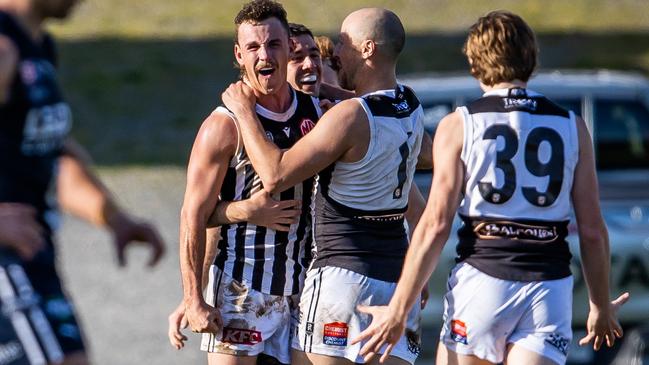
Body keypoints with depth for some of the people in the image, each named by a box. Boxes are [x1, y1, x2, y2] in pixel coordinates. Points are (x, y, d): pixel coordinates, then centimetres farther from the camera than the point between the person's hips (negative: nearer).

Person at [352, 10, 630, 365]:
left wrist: (399, 309, -1)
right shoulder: (572, 127, 7)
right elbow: (592, 231, 7)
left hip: (482, 279, -2)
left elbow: (436, 225, -4)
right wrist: (601, 307, 18)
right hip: (550, 284, 2)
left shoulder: (459, 125, 0)